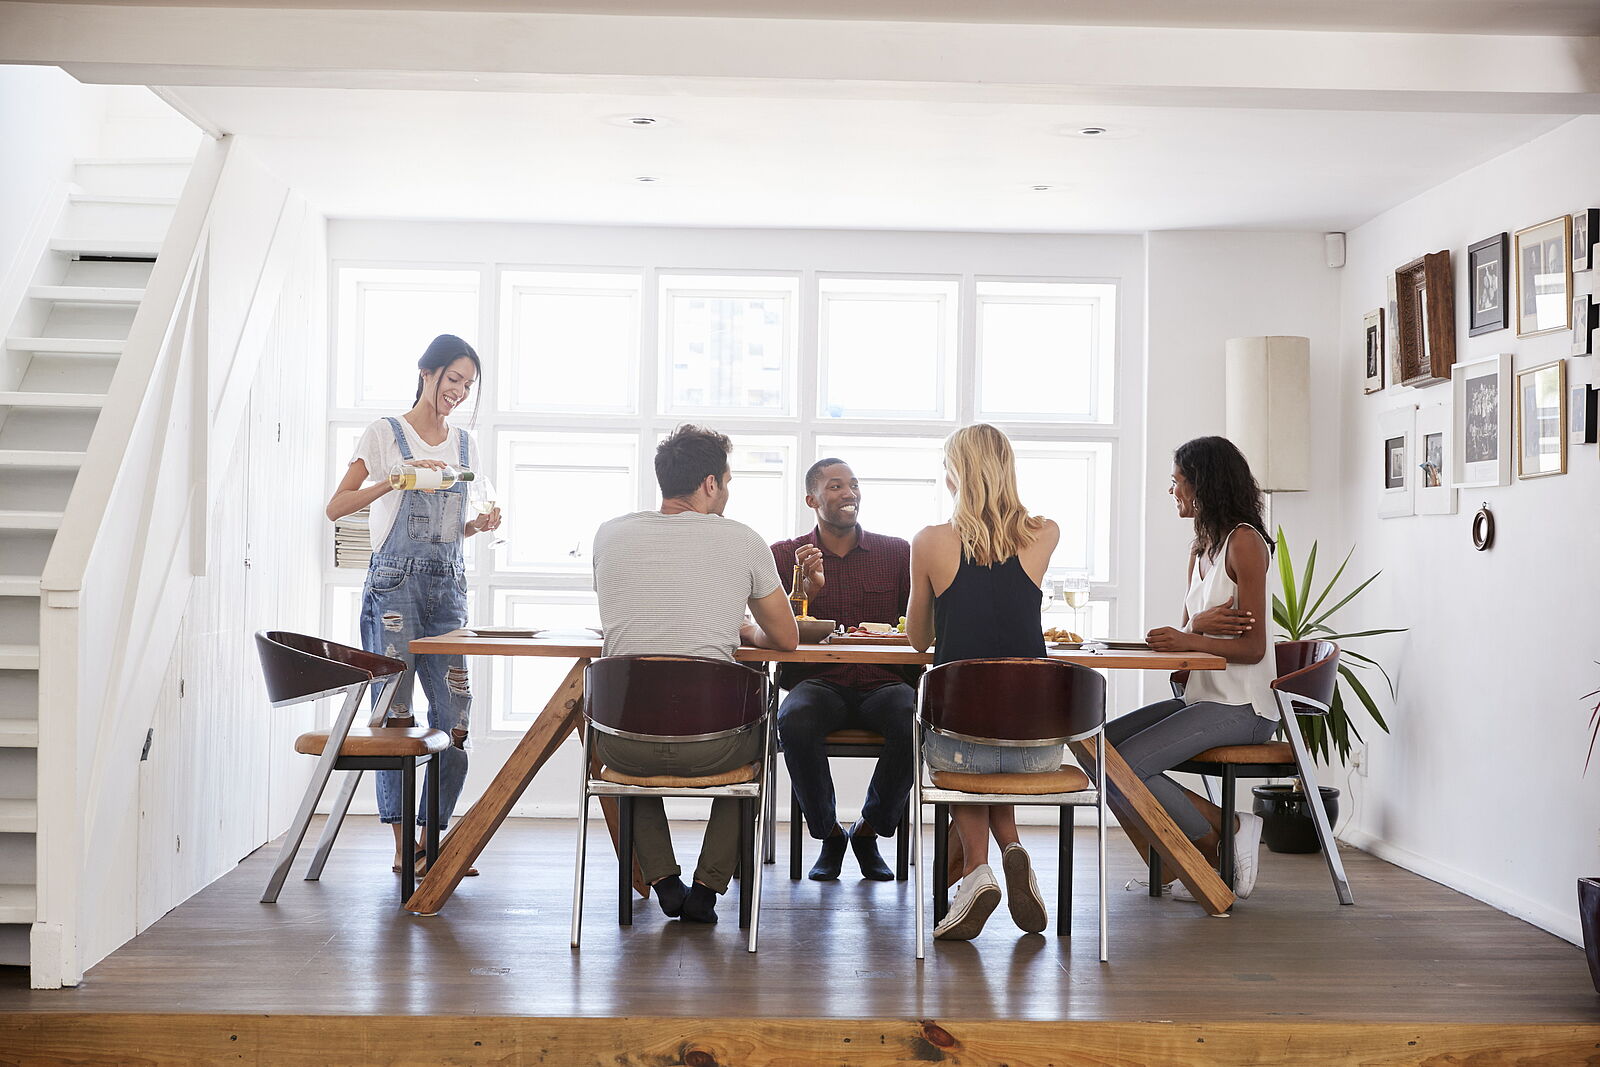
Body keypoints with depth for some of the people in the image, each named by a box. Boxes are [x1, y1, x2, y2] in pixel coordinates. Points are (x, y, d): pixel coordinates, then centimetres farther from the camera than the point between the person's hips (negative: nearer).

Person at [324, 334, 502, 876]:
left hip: (448, 586, 5)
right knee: (396, 713, -4)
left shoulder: (464, 443, 16)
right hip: (394, 582, -5)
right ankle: (404, 845, 2)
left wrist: (480, 523, 3)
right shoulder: (385, 434, 1)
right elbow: (336, 506, -7)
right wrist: (395, 479, -18)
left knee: (455, 712, -1)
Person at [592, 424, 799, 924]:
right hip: (708, 746, -2)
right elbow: (786, 638, 10)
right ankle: (708, 887, 24)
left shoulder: (610, 534, 5)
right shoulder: (741, 540, -1)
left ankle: (662, 880, 27)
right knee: (756, 732, 33)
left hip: (625, 746, 2)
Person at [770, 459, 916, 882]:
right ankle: (828, 833, -7)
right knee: (795, 722, -35)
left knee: (913, 720, -33)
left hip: (883, 683, 1)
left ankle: (868, 830, -6)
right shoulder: (784, 556, 8)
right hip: (817, 683, -1)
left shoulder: (897, 553, 10)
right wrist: (808, 589, -18)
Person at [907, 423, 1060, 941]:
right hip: (1039, 746, 2)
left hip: (960, 743, -2)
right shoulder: (1043, 535, 1)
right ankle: (1011, 849, 13)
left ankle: (977, 868, 15)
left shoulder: (931, 543, -4)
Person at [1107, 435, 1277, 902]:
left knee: (1123, 765, -21)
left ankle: (1222, 840, -4)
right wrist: (1199, 624, -11)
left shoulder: (1244, 541, -11)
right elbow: (1186, 629, 11)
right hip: (1201, 697, 10)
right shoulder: (1201, 547, 17)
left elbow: (1252, 646, -16)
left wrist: (1189, 640, -27)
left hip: (1241, 706, -10)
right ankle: (1226, 827, -3)